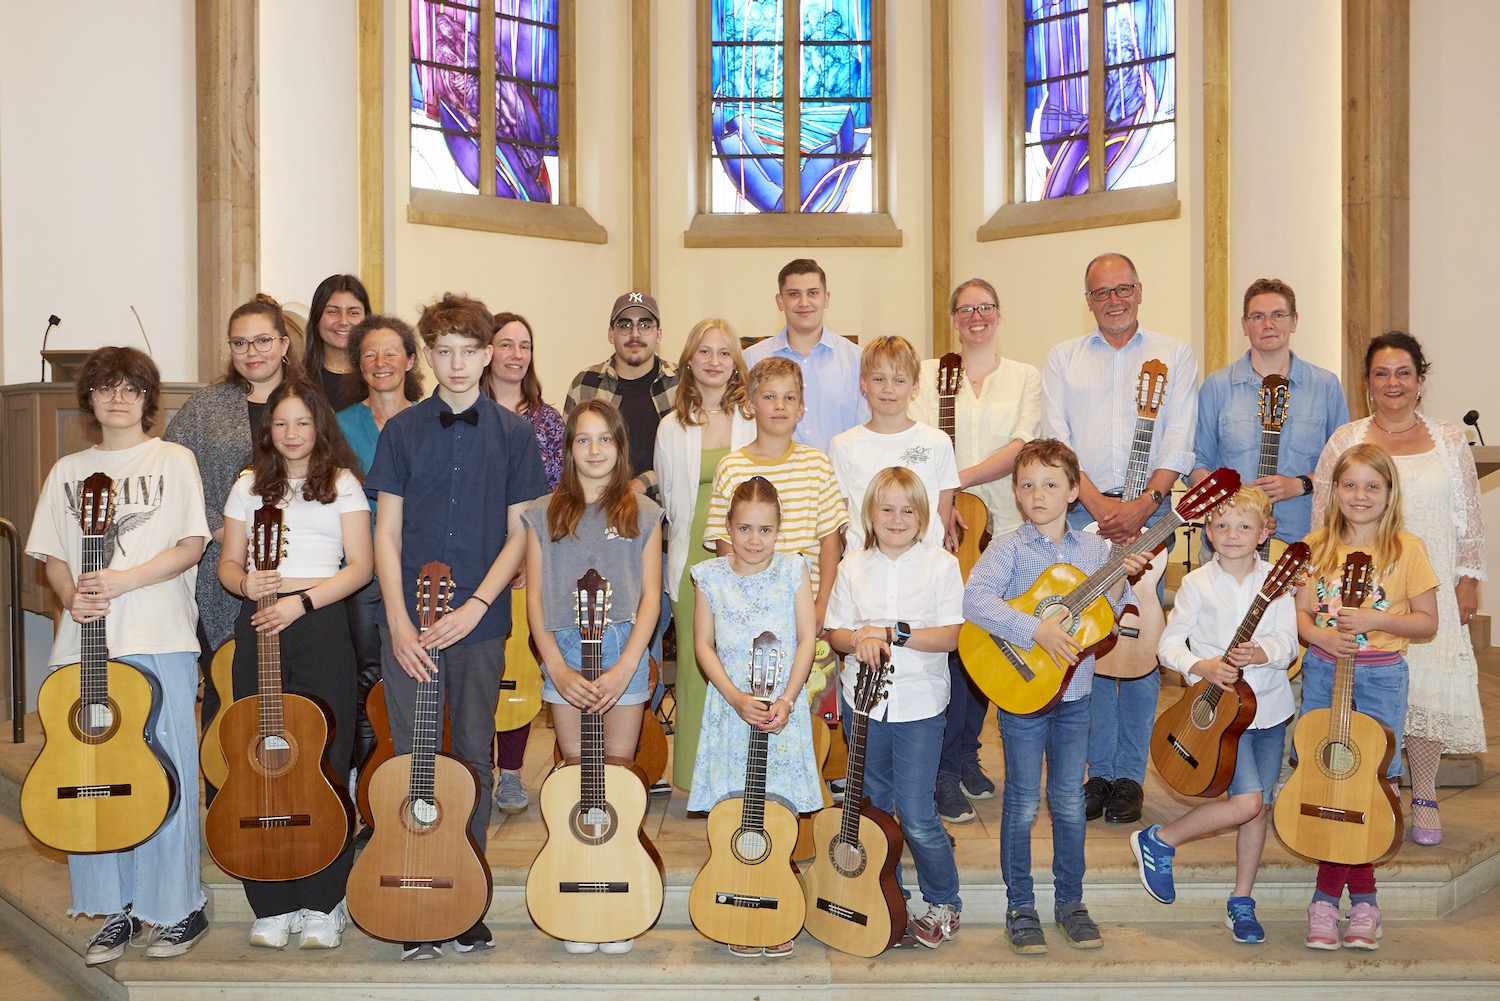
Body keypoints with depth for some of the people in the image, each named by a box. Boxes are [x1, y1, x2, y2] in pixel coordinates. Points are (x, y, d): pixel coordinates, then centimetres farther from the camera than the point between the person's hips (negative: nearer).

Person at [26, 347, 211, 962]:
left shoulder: (173, 461, 4)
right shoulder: (67, 472, 16)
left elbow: (191, 546, -3)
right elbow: (52, 557, 15)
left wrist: (122, 581, -14)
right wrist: (70, 596, -7)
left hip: (159, 640, -4)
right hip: (84, 642, 4)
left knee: (165, 774, -2)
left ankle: (182, 909, 9)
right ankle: (116, 911, 17)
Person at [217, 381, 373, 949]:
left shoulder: (342, 485, 7)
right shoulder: (250, 487, 16)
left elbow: (361, 566, -1)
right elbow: (228, 564, 15)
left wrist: (300, 602, -13)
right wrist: (249, 585, -8)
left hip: (320, 624, -3)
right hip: (258, 625, 3)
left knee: (323, 764, -4)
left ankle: (321, 906, 5)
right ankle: (272, 906, 10)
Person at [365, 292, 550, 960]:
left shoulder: (513, 434, 3)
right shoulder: (402, 431, 4)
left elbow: (519, 534, 2)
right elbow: (387, 534, 2)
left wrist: (474, 608, -10)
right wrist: (399, 621, -9)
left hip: (480, 624, 0)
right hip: (409, 622, 0)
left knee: (475, 761, 7)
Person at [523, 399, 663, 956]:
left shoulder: (642, 514, 5)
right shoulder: (544, 515, 6)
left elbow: (650, 596, 1)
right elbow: (535, 599, 4)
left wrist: (625, 667, -10)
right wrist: (557, 668, -7)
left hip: (625, 649, -1)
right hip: (565, 652, 1)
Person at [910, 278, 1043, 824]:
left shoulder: (1025, 377, 11)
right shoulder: (930, 372, 9)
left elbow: (1021, 447, -4)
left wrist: (959, 479, -16)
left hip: (1004, 526, 2)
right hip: (941, 526, -2)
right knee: (949, 639, -8)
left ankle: (967, 755, 22)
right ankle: (945, 771, 0)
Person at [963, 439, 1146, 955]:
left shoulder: (1094, 548, 4)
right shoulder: (1009, 548, -10)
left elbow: (1108, 613, 5)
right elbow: (974, 599, -26)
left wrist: (1122, 579, -13)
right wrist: (1037, 629, -31)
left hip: (1075, 693, 4)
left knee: (1070, 801, 12)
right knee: (1023, 804, 5)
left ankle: (1070, 901, 27)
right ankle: (1020, 907, 18)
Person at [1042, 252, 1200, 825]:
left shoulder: (1174, 357, 11)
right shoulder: (1062, 358, 13)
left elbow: (1178, 443, 1)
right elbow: (1056, 440, 2)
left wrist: (1143, 504, -14)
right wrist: (1099, 504, -11)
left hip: (1148, 512, -1)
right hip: (1080, 511, 1)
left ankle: (1129, 775, 7)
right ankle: (1097, 771, 10)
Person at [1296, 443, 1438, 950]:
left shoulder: (1406, 549, -3)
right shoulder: (1318, 545, 4)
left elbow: (1427, 622, -2)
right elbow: (1299, 611, 5)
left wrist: (1376, 620, -17)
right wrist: (1320, 634, -15)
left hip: (1381, 676, -2)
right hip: (1322, 670, 2)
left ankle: (1330, 894, 11)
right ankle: (1358, 895, 13)